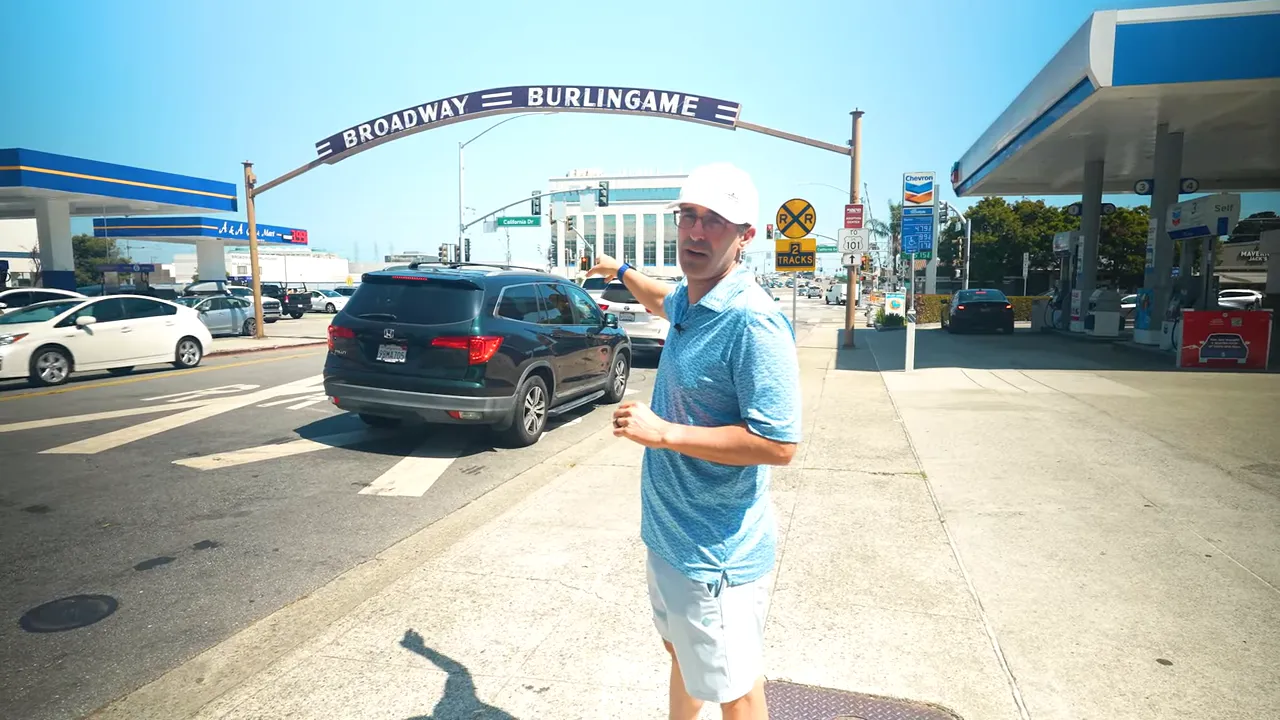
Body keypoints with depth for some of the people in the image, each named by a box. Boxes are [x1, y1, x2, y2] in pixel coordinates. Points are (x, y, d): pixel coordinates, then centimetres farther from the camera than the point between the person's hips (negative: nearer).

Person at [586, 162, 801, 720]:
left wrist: (664, 432, -25)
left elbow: (779, 444, -27)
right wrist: (620, 271, 42)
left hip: (716, 554, -9)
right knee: (682, 654, 29)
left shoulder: (753, 323, -25)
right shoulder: (689, 300, 3)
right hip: (669, 534, 9)